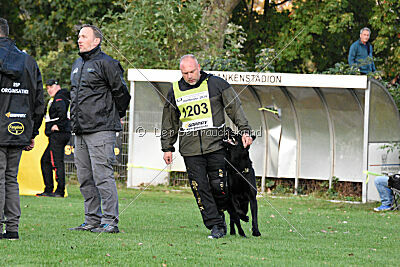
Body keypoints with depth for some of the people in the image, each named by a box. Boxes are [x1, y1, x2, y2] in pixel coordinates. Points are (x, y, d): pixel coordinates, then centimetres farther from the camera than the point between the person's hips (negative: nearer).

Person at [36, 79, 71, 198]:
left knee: (57, 162, -13)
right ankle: (48, 190, 14)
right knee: (45, 160, 14)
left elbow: (62, 111, -26)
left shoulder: (59, 98, -8)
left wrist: (57, 126, -19)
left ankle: (60, 191, -15)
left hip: (58, 134, -11)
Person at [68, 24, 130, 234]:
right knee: (85, 179, 9)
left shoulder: (106, 63, -8)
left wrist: (116, 116, 4)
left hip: (101, 130, -9)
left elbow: (121, 93, -5)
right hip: (80, 130, 9)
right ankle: (92, 220, 15)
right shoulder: (77, 65, 18)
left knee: (102, 176, -12)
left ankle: (110, 222, -10)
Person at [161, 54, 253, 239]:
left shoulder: (215, 84, 1)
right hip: (190, 150, 2)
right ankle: (215, 226, 0)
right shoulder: (175, 91, 10)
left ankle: (219, 213, 22)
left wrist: (245, 131, -4)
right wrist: (167, 148, 16)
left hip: (215, 145, -2)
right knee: (200, 188, -4)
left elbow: (235, 108, 3)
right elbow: (169, 122, 18)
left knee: (218, 185, -4)